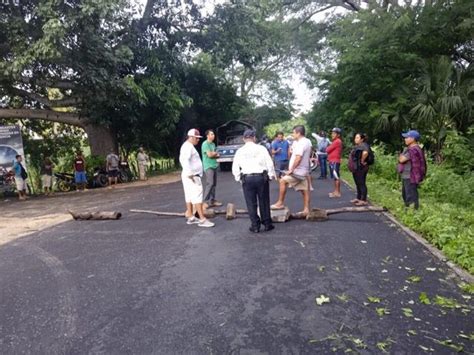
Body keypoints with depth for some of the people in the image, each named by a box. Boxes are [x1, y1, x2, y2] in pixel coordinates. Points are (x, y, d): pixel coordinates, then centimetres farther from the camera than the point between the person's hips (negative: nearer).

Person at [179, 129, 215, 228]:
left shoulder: (189, 146, 19)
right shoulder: (188, 146, -15)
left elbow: (185, 159, 24)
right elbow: (184, 159, -29)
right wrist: (190, 174, -29)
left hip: (192, 175, 11)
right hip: (192, 176, -11)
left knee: (190, 196, 13)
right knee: (197, 196, -11)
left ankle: (190, 217, 20)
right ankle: (202, 219, -11)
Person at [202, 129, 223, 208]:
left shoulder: (213, 144, 17)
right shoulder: (205, 144, -9)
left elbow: (216, 155, 18)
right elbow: (209, 154, -17)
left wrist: (214, 154, -4)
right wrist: (216, 153, 2)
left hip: (214, 166, 8)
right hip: (208, 166, -8)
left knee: (214, 184, 8)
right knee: (210, 183, -15)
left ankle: (212, 200, 14)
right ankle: (206, 201, -13)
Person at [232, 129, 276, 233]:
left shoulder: (240, 151, 2)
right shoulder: (261, 148, -1)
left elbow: (235, 168, 4)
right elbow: (269, 163, -2)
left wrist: (239, 178, 17)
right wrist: (271, 175, 11)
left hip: (247, 178, 0)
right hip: (261, 177, 0)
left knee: (251, 203, 8)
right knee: (264, 201, 10)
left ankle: (255, 226, 13)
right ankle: (267, 224, 18)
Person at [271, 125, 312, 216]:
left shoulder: (300, 143, -18)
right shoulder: (308, 141, 13)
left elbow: (298, 158, -26)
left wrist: (291, 169, -21)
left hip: (298, 171, -10)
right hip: (304, 171, 10)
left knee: (283, 181, -10)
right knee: (304, 190, 10)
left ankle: (280, 203, -6)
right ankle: (306, 209, 14)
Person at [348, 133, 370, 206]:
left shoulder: (363, 145, -17)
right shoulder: (357, 146, 15)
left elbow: (365, 152, -39)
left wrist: (362, 160, -25)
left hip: (360, 168, -11)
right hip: (356, 168, 11)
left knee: (361, 184, -6)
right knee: (358, 184, 17)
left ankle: (364, 200, -1)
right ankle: (358, 198, 28)